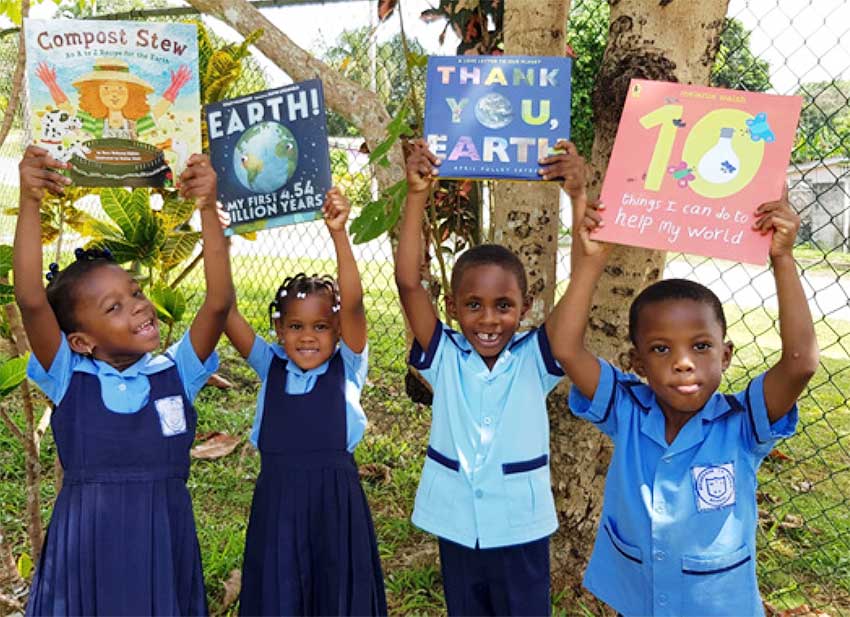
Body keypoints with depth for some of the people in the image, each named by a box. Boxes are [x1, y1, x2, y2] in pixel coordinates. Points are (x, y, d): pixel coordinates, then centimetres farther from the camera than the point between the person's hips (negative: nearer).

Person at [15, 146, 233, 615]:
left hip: (165, 537, 1)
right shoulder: (70, 380, -4)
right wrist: (29, 201, -25)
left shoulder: (175, 373, -2)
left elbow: (219, 300, -14)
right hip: (87, 542, -1)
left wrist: (208, 208, -22)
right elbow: (30, 300, -18)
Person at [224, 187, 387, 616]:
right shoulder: (271, 367, 5)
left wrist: (338, 234, -26)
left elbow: (353, 305, -17)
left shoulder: (347, 368, -1)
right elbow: (224, 312, -4)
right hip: (276, 502, 2)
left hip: (335, 501, -2)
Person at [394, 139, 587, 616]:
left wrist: (579, 196, -30)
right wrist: (417, 195, -26)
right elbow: (409, 282, -18)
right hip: (458, 529, 2)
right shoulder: (445, 357, -7)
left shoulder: (534, 358, -10)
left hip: (521, 531, -1)